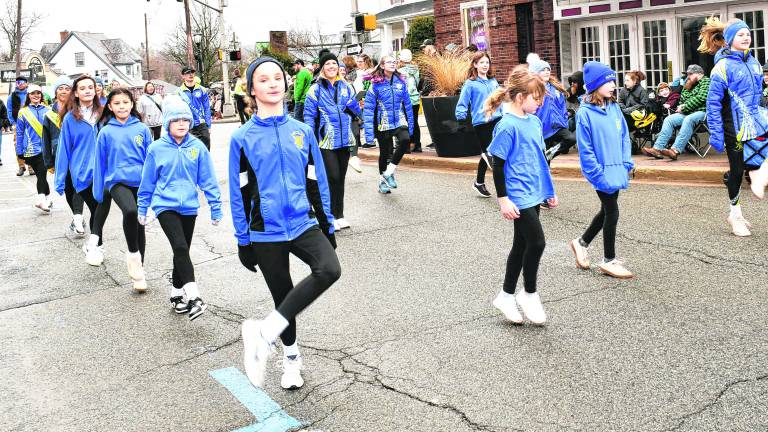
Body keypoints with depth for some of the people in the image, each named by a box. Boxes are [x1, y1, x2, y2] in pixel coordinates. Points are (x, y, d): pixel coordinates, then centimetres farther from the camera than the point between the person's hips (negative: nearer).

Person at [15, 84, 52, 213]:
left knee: (42, 173, -15)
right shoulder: (23, 112, 6)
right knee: (40, 174, 3)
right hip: (31, 149, 1)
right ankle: (48, 198, 7)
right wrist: (20, 152, 4)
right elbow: (19, 133, 8)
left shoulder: (47, 110, 6)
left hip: (45, 148, -1)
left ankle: (41, 199, -19)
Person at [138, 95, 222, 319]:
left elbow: (208, 180, 1)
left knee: (182, 251, 13)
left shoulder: (198, 147, -3)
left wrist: (215, 208, 1)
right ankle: (193, 297, -22)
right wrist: (142, 208, 12)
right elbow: (147, 181, 6)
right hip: (165, 206, -2)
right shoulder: (156, 149, -4)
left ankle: (177, 293, 29)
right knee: (180, 248, -18)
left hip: (189, 207, 3)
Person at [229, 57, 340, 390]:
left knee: (329, 270, -26)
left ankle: (265, 334, -18)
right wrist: (243, 240, -1)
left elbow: (319, 182, 9)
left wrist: (328, 226, 10)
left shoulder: (302, 131, 4)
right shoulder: (242, 138, -4)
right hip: (266, 232, -1)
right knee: (282, 296, 9)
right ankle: (291, 357, 36)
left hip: (304, 224, 1)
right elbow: (238, 193, -1)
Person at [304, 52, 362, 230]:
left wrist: (353, 105, -5)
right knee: (333, 177, -11)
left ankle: (339, 215, 22)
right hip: (326, 141, -5)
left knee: (340, 178, 12)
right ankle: (330, 217, 1)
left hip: (344, 140, 5)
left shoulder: (346, 87, 12)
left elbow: (356, 110, 17)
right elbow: (309, 115, -6)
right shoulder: (316, 89, -3)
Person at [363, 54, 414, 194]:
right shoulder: (376, 84, -7)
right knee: (384, 152, 8)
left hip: (400, 121, 2)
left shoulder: (400, 82, 2)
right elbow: (368, 109, -8)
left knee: (405, 140, -26)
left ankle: (390, 170, -8)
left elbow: (407, 104, 10)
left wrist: (410, 124, 10)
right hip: (383, 124, -2)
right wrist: (369, 132, -14)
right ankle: (382, 180, 31)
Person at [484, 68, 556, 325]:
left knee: (522, 244, 14)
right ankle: (529, 293, 12)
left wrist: (549, 190, 22)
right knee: (536, 242, -9)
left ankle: (506, 295, 26)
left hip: (533, 193, 9)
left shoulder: (534, 121, 9)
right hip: (518, 196, -9)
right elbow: (497, 164, -14)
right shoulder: (507, 126, -15)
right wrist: (503, 199, -16)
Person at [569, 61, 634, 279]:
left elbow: (624, 136, 12)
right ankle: (609, 260, 14)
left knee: (607, 210, 17)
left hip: (616, 170, 7)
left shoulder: (614, 108, 5)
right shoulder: (585, 112, -15)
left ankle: (581, 242, 37)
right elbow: (585, 149, -15)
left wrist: (627, 163, 4)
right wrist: (599, 174, -16)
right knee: (612, 212, 0)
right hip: (602, 173, -7)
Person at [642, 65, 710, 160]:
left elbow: (701, 98, -12)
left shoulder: (706, 81, 3)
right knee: (669, 120, -10)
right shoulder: (693, 85, 26)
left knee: (688, 119, -37)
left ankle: (676, 150, -50)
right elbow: (683, 99, 19)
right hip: (688, 112, 8)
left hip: (701, 111, -8)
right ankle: (657, 148, -24)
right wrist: (687, 87, 7)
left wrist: (684, 108, -9)